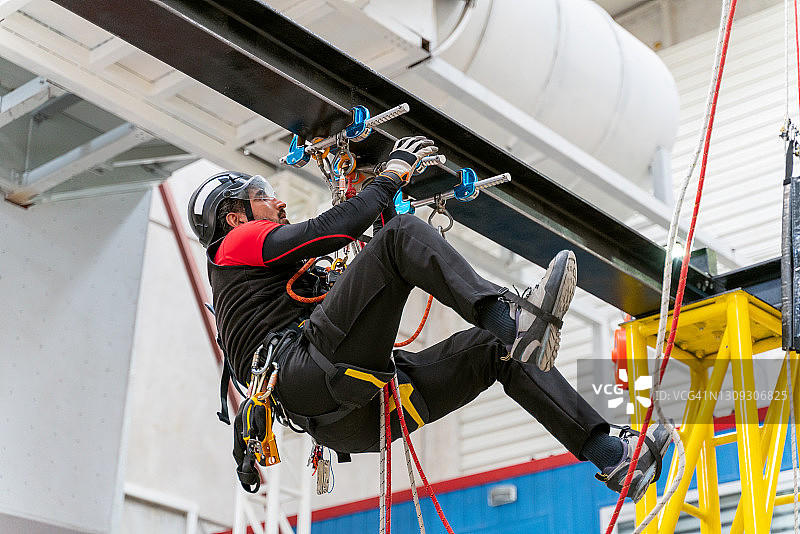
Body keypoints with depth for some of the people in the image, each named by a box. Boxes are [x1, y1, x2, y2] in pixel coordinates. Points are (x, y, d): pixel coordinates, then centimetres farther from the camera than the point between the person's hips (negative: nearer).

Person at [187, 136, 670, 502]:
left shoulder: (272, 282, 42)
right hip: (312, 379, -8)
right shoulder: (236, 242, 16)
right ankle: (508, 317, -42)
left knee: (498, 347, 5)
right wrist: (393, 174, 11)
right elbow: (334, 231, 1)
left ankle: (610, 453, -4)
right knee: (402, 233, -19)